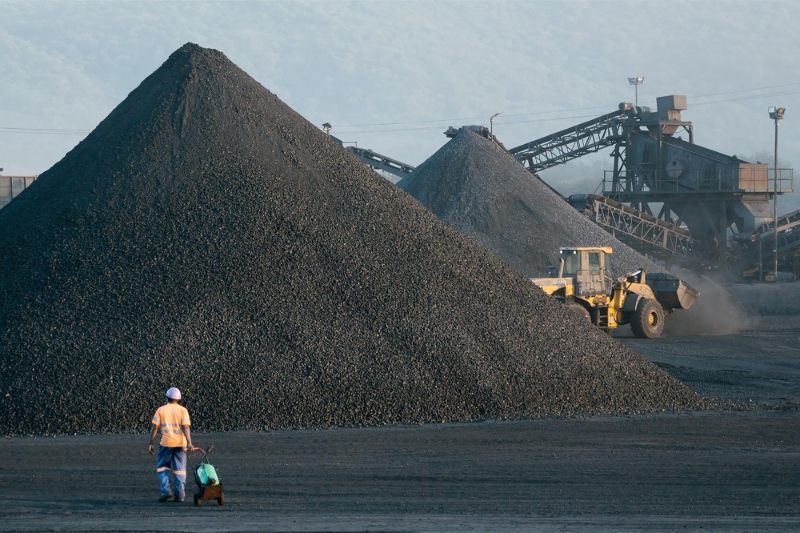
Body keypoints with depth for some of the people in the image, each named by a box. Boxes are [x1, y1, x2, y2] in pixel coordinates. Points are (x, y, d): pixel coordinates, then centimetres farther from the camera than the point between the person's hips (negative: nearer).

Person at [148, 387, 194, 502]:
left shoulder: (161, 410, 4)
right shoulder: (183, 410, 3)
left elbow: (155, 428, 1)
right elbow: (185, 427, -8)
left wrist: (150, 444, 6)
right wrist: (189, 443, -15)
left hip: (166, 442, -1)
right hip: (180, 443, 1)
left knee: (162, 468, 11)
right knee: (180, 470, 6)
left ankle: (166, 490, -6)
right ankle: (180, 495, 3)